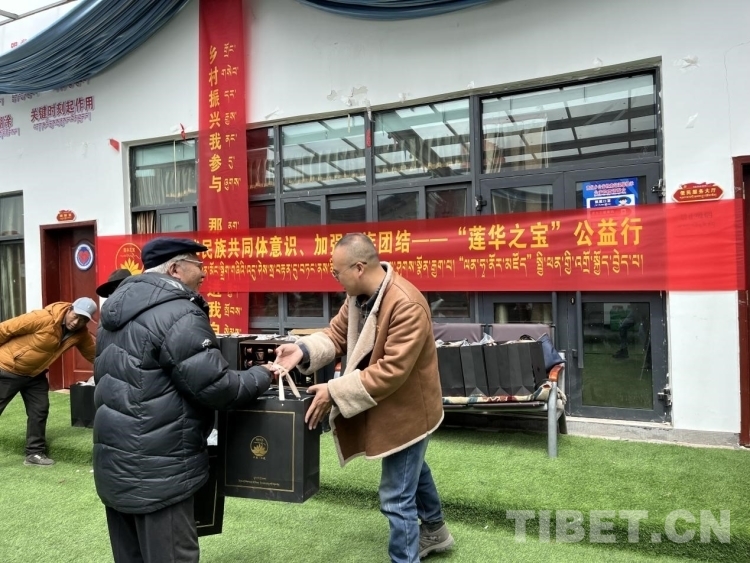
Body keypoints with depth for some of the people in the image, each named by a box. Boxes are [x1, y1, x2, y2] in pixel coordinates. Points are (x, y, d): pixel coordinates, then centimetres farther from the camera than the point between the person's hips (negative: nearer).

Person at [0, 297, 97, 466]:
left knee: (39, 411, 5)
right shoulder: (44, 319, -31)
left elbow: (93, 353, 4)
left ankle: (35, 453, 18)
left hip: (34, 374, 6)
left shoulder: (81, 334, -11)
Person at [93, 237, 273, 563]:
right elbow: (215, 386, -20)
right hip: (155, 471, -9)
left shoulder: (118, 307, 11)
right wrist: (262, 376, -4)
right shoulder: (178, 315, -20)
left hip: (114, 460, 10)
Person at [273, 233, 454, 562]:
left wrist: (335, 392, -31)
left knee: (396, 497, 1)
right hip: (389, 404, 10)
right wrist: (303, 350, -19)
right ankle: (435, 531, 55)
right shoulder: (358, 296, -4)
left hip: (407, 408, -10)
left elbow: (391, 370, -34)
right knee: (412, 469, 30)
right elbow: (337, 334, 1)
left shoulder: (406, 305, -34)